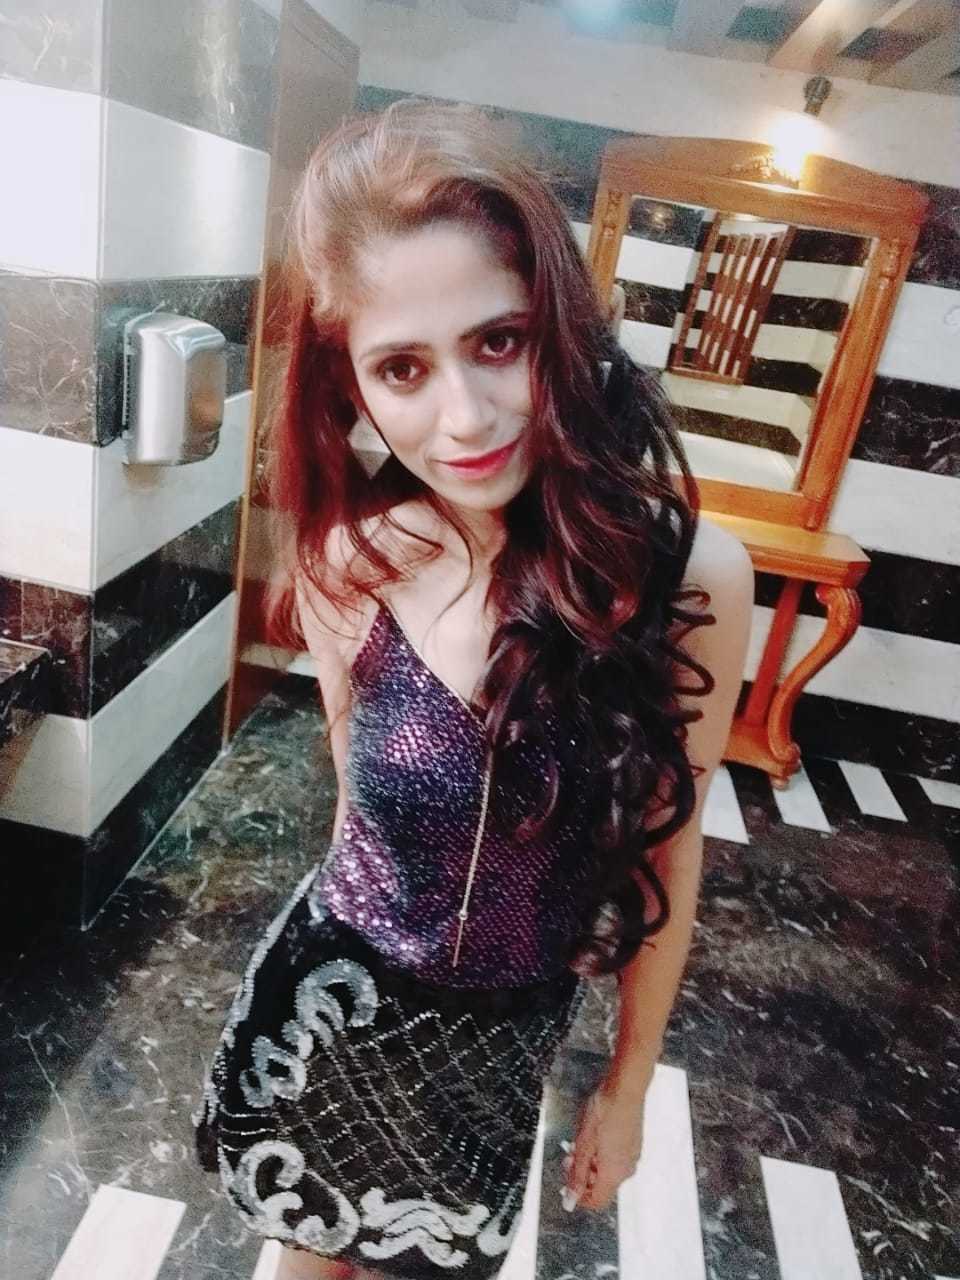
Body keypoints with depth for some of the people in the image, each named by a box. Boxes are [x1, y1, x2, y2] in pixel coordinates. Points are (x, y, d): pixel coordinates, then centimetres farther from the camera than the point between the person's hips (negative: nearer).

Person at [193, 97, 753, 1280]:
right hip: (331, 1002, 1)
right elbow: (362, 802, -3)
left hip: (503, 1037, 0)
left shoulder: (689, 576, -25)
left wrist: (629, 1082, 2)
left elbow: (665, 850, -11)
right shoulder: (348, 567, -20)